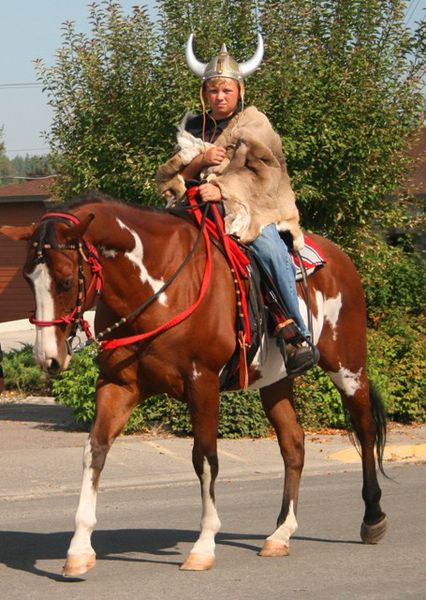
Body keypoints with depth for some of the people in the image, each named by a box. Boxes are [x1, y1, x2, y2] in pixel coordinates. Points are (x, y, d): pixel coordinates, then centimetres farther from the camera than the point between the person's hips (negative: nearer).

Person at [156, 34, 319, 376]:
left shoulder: (255, 125, 6)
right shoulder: (193, 128, 16)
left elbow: (263, 172, -8)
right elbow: (168, 178, 11)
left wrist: (223, 188, -22)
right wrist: (198, 162, -9)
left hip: (251, 208, -4)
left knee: (269, 246, -34)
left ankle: (300, 335, -31)